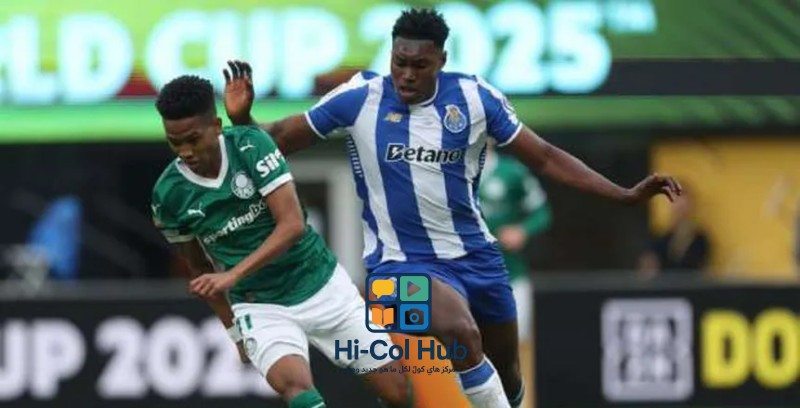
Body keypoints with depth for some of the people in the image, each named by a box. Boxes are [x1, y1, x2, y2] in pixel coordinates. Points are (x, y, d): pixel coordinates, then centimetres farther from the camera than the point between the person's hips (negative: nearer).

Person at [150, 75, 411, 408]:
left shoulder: (250, 145, -16)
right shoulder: (168, 194, -9)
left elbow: (293, 224, -23)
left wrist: (233, 275, -32)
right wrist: (234, 330, 13)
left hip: (323, 287, 0)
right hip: (260, 308, 0)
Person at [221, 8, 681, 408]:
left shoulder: (475, 97, -7)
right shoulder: (359, 98, -11)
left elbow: (544, 157, -1)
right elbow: (278, 140, -3)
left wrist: (626, 194, -7)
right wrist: (243, 119, -25)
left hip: (474, 253, 4)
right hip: (401, 260, -4)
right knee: (460, 332, -33)